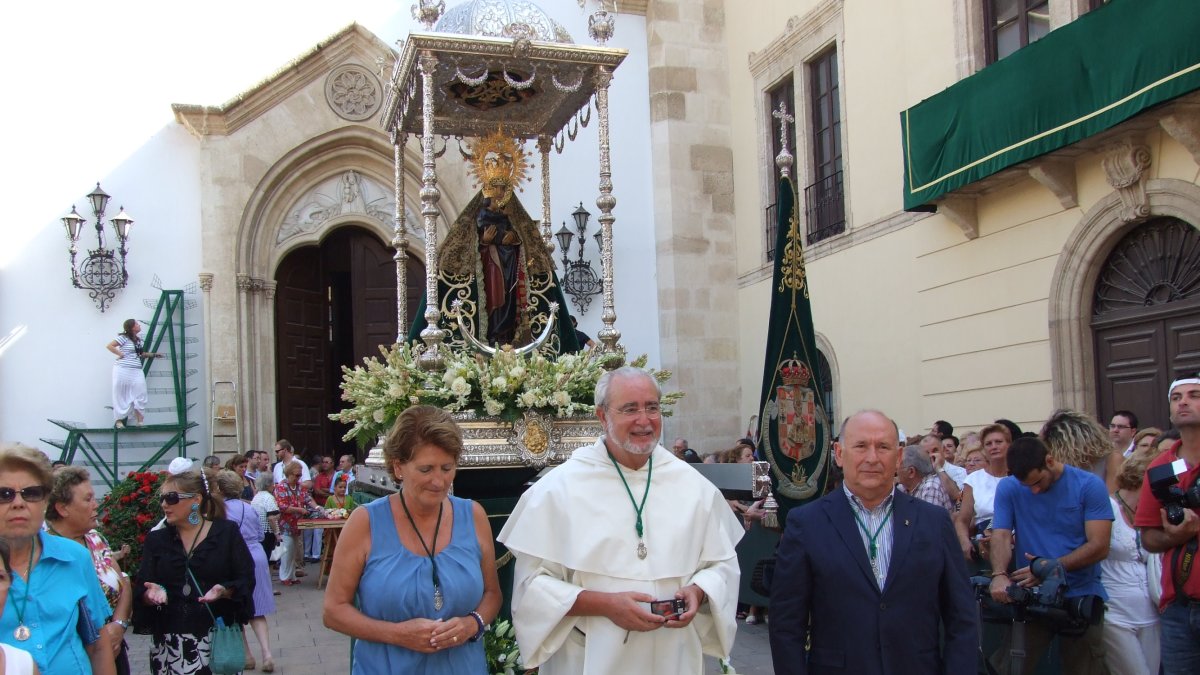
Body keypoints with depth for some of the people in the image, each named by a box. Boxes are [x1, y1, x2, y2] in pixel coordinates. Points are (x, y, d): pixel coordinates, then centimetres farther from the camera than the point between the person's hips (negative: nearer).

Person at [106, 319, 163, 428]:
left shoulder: (138, 340, 13)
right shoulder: (124, 338, -8)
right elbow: (110, 346, -12)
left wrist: (153, 355, 16)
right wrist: (121, 354, -13)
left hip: (137, 371, 6)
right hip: (123, 370, -6)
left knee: (140, 396, 0)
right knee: (121, 396, 3)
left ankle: (139, 420, 6)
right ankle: (118, 420, 11)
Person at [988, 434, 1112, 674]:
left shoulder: (1090, 485, -6)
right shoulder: (1008, 488, 1)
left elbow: (1099, 546, -11)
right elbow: (1001, 537, -7)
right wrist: (999, 575, -27)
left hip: (1081, 596, -1)